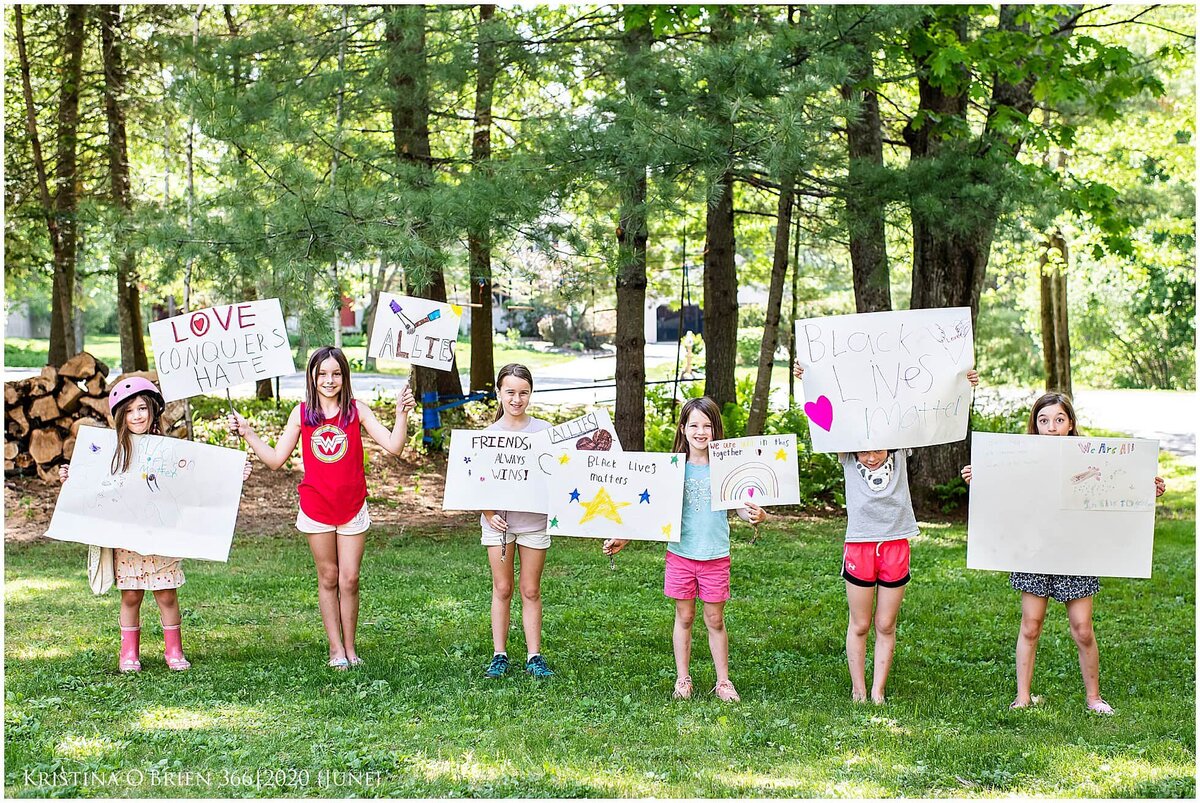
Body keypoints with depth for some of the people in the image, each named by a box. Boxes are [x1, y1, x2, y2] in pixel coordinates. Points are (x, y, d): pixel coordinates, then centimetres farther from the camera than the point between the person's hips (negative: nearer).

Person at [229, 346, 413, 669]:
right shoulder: (301, 413, 1)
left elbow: (393, 446, -10)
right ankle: (336, 649, 16)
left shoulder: (357, 410, -2)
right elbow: (276, 459, 3)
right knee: (328, 579, 8)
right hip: (316, 507, 1)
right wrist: (247, 432, -3)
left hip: (352, 507, -1)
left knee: (349, 580, 3)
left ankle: (350, 647, 15)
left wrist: (402, 412, -21)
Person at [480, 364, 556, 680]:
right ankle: (499, 655, 16)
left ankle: (534, 656, 15)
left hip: (534, 520, 0)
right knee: (502, 589, 7)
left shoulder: (544, 431, -2)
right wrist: (489, 514, -14)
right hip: (499, 520, 0)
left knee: (531, 591, 7)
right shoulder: (489, 434, -2)